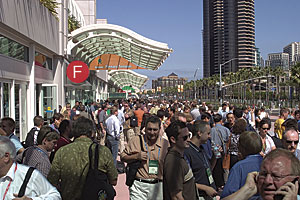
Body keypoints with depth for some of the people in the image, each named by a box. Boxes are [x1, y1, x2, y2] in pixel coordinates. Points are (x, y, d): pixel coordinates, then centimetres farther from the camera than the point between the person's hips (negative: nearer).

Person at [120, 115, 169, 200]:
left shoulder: (166, 144, 3)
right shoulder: (136, 140, -2)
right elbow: (123, 157, 3)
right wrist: (136, 156, -14)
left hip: (159, 186, 2)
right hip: (139, 186, -2)